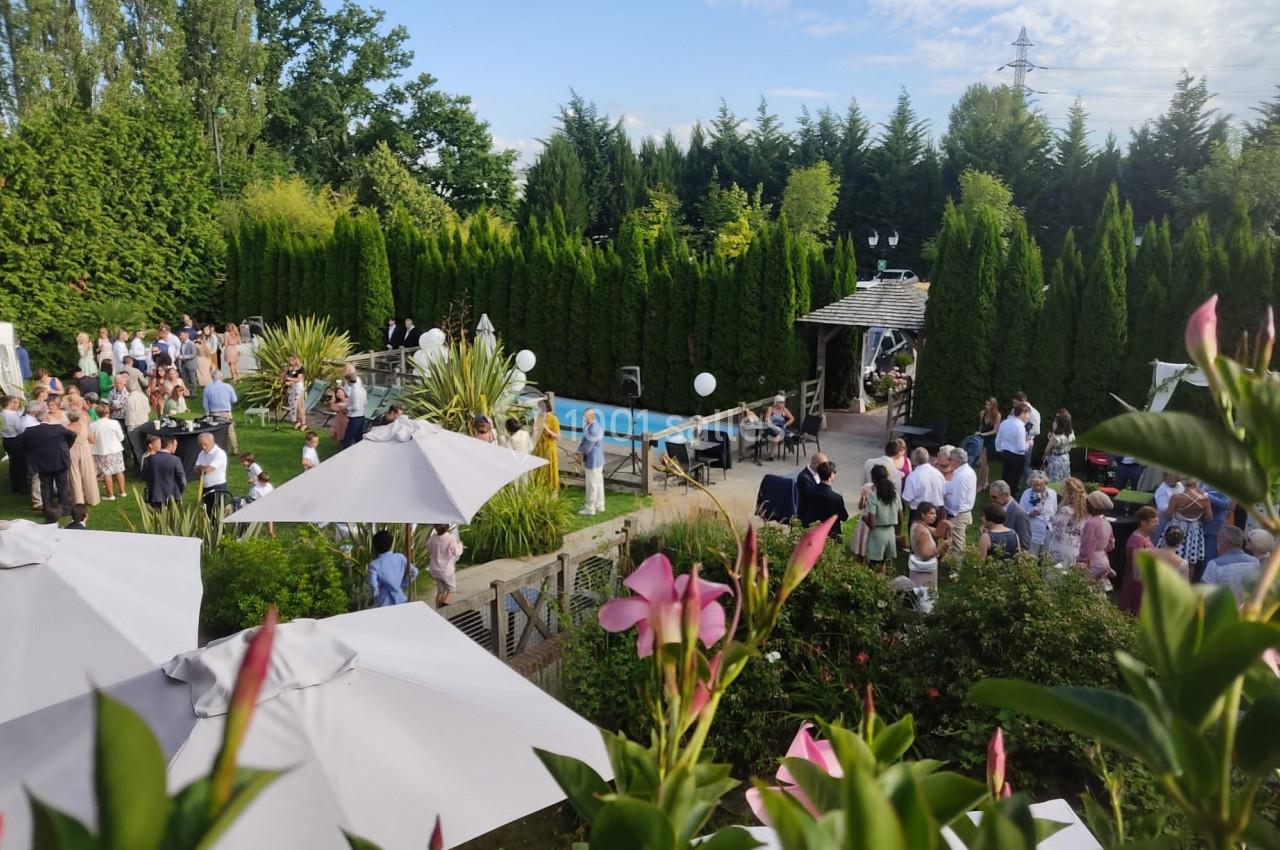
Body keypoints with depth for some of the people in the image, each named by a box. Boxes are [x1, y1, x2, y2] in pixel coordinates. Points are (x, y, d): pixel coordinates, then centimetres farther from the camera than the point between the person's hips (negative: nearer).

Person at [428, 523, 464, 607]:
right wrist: (460, 544, 4)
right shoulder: (451, 538, -23)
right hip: (446, 570, -5)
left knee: (440, 590, 20)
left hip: (435, 570, 5)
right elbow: (457, 553, -14)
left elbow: (429, 548, 12)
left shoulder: (433, 537, -7)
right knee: (451, 590, 14)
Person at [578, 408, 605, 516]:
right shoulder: (597, 425, 5)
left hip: (592, 460, -10)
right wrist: (582, 449, -1)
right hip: (598, 459, 10)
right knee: (598, 483, 17)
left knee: (592, 485, 1)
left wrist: (579, 449, 0)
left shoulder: (593, 431, -27)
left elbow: (586, 448, -20)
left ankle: (590, 508, 11)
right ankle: (599, 506, 28)